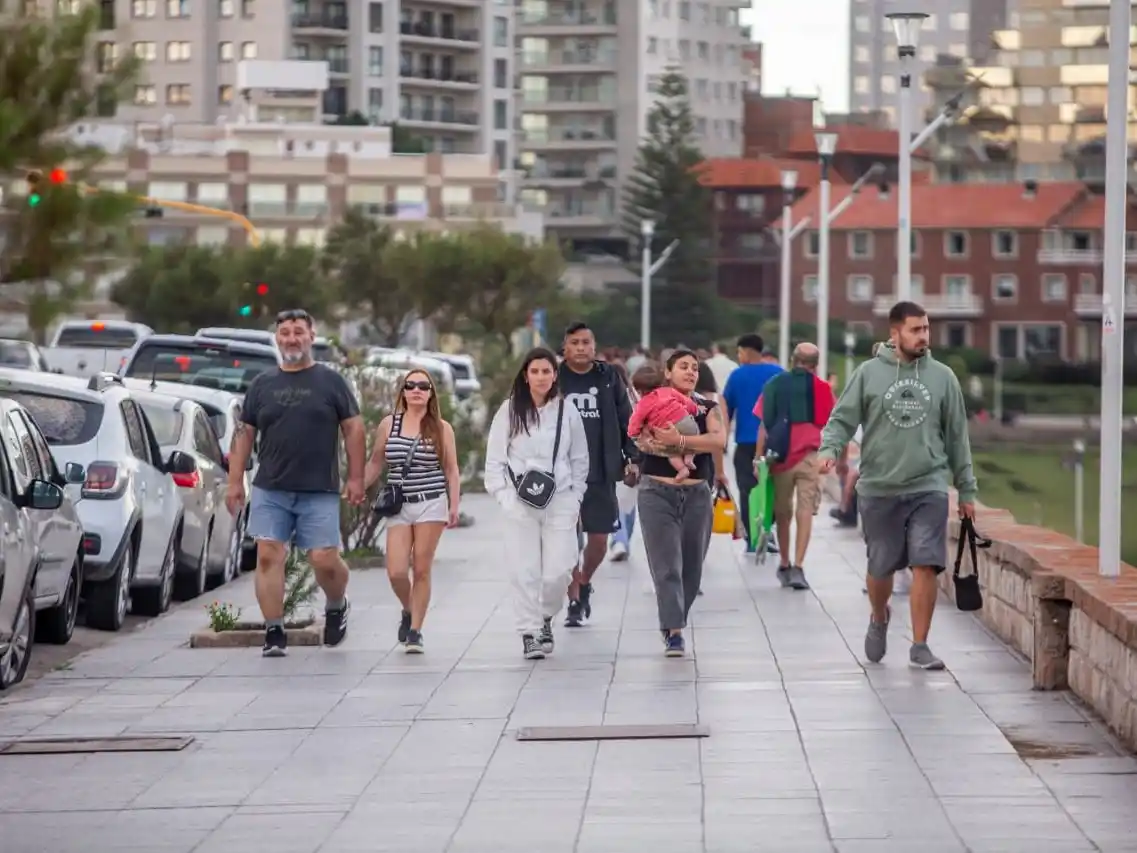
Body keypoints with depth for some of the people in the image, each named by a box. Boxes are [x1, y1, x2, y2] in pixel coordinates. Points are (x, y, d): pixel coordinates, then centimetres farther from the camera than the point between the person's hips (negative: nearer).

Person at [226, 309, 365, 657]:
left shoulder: (330, 381, 4)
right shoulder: (262, 384, 11)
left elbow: (354, 429, 4)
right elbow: (244, 434, 13)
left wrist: (356, 478, -1)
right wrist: (235, 481, 7)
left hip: (320, 492, -2)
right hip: (270, 491, 2)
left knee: (324, 560, -5)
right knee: (268, 556, -7)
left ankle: (337, 606, 26)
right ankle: (274, 632, -1)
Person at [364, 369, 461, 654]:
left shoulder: (441, 428, 3)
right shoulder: (388, 424, 6)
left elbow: (451, 470, 5)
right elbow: (376, 463, 14)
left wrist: (454, 507, -2)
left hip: (431, 504, -1)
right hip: (399, 505, 1)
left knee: (421, 570, -2)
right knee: (396, 572, -8)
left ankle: (415, 631, 6)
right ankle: (408, 612, 23)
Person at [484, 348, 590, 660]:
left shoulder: (567, 411, 4)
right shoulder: (510, 411, 2)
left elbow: (579, 458, 12)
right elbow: (495, 459, 5)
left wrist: (575, 496, 6)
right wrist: (504, 496, -3)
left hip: (560, 501, 0)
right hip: (521, 502, 0)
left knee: (558, 570, -5)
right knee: (526, 570, -3)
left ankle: (546, 617, 22)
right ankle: (529, 631, 8)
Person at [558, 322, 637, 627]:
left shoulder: (609, 378, 5)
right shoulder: (555, 379, 0)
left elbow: (626, 420, 8)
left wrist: (632, 457, 2)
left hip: (601, 473, 2)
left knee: (599, 538, 5)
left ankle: (584, 583, 32)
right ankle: (574, 601, 7)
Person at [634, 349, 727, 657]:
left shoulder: (706, 407, 8)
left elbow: (719, 438, -11)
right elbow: (643, 442, -12)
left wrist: (679, 441, -23)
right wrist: (694, 445, -17)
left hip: (696, 494, 3)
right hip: (658, 493, -3)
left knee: (692, 567, 8)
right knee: (667, 566, -10)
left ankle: (673, 623, 26)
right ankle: (674, 632, -14)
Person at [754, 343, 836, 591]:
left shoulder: (775, 385, 4)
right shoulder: (822, 389, 3)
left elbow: (764, 425, 0)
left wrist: (758, 457, 2)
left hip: (780, 457, 1)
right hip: (809, 457, -1)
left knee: (783, 512, 14)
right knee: (805, 512, -3)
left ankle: (784, 564, 23)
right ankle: (798, 567, -14)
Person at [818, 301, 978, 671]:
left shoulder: (942, 377, 5)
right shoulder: (868, 374, 0)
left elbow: (957, 436, 10)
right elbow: (842, 419, 1)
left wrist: (967, 490, 11)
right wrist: (829, 449, -20)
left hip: (928, 488, 0)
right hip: (879, 488, 0)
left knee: (926, 565, -9)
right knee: (880, 568, 10)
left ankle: (920, 645, 0)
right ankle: (879, 620, 40)